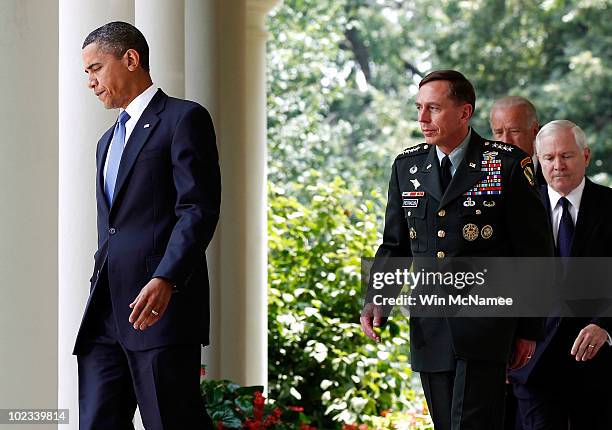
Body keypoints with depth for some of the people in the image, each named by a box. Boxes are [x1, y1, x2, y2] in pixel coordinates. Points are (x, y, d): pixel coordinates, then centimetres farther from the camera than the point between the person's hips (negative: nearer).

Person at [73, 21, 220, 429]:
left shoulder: (184, 119, 0)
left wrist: (165, 281, -22)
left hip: (161, 304, -8)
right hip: (106, 313, 8)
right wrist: (99, 297, 19)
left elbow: (199, 210, -11)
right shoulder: (109, 141, 26)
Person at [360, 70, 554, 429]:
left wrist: (530, 329, -1)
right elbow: (395, 245, 16)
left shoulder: (509, 166, -3)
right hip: (429, 329, 5)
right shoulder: (407, 166, 11)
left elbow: (535, 252, 0)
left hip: (484, 328, -5)